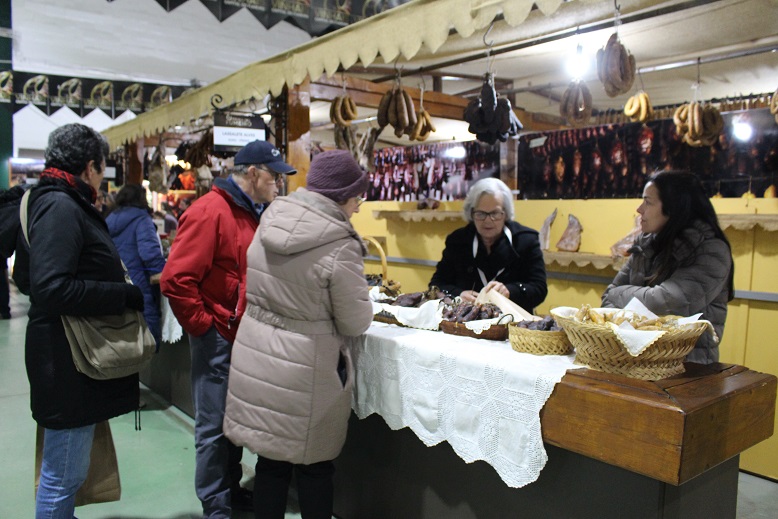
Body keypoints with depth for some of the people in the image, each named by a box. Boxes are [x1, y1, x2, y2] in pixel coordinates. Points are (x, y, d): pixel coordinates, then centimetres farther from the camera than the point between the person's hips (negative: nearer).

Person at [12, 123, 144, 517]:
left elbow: (27, 277, 19)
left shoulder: (49, 201, 13)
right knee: (64, 474, 3)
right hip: (68, 358, -10)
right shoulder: (61, 207, -17)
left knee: (63, 468, 22)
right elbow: (53, 289, -26)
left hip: (70, 354, 10)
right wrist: (125, 295, -19)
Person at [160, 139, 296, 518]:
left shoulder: (251, 214, 11)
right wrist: (203, 326, -16)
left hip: (243, 336, 8)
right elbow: (176, 280, -22)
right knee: (215, 427, 5)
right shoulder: (209, 212, -16)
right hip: (217, 338, -8)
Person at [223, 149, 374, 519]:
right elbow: (355, 323, -12)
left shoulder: (270, 222, -3)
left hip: (256, 356, 6)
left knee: (271, 460, 19)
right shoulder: (339, 248, -21)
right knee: (314, 465, 15)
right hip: (303, 367, -5)